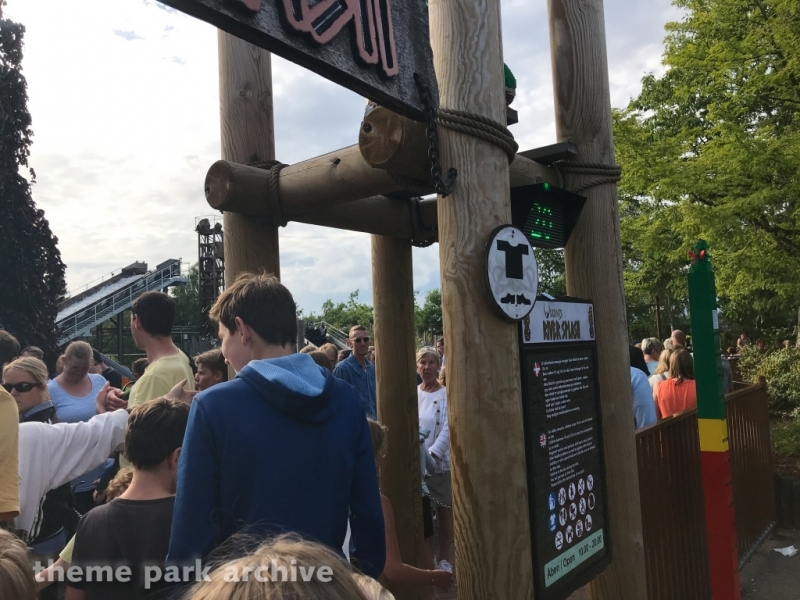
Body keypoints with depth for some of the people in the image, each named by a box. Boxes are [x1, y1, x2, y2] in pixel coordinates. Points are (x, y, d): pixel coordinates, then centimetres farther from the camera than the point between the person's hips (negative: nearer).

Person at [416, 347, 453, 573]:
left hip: (440, 461, -3)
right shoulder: (413, 394, 3)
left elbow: (447, 430, -14)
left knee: (444, 510, 10)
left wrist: (431, 455, -22)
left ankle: (445, 557, 24)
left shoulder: (446, 394, -8)